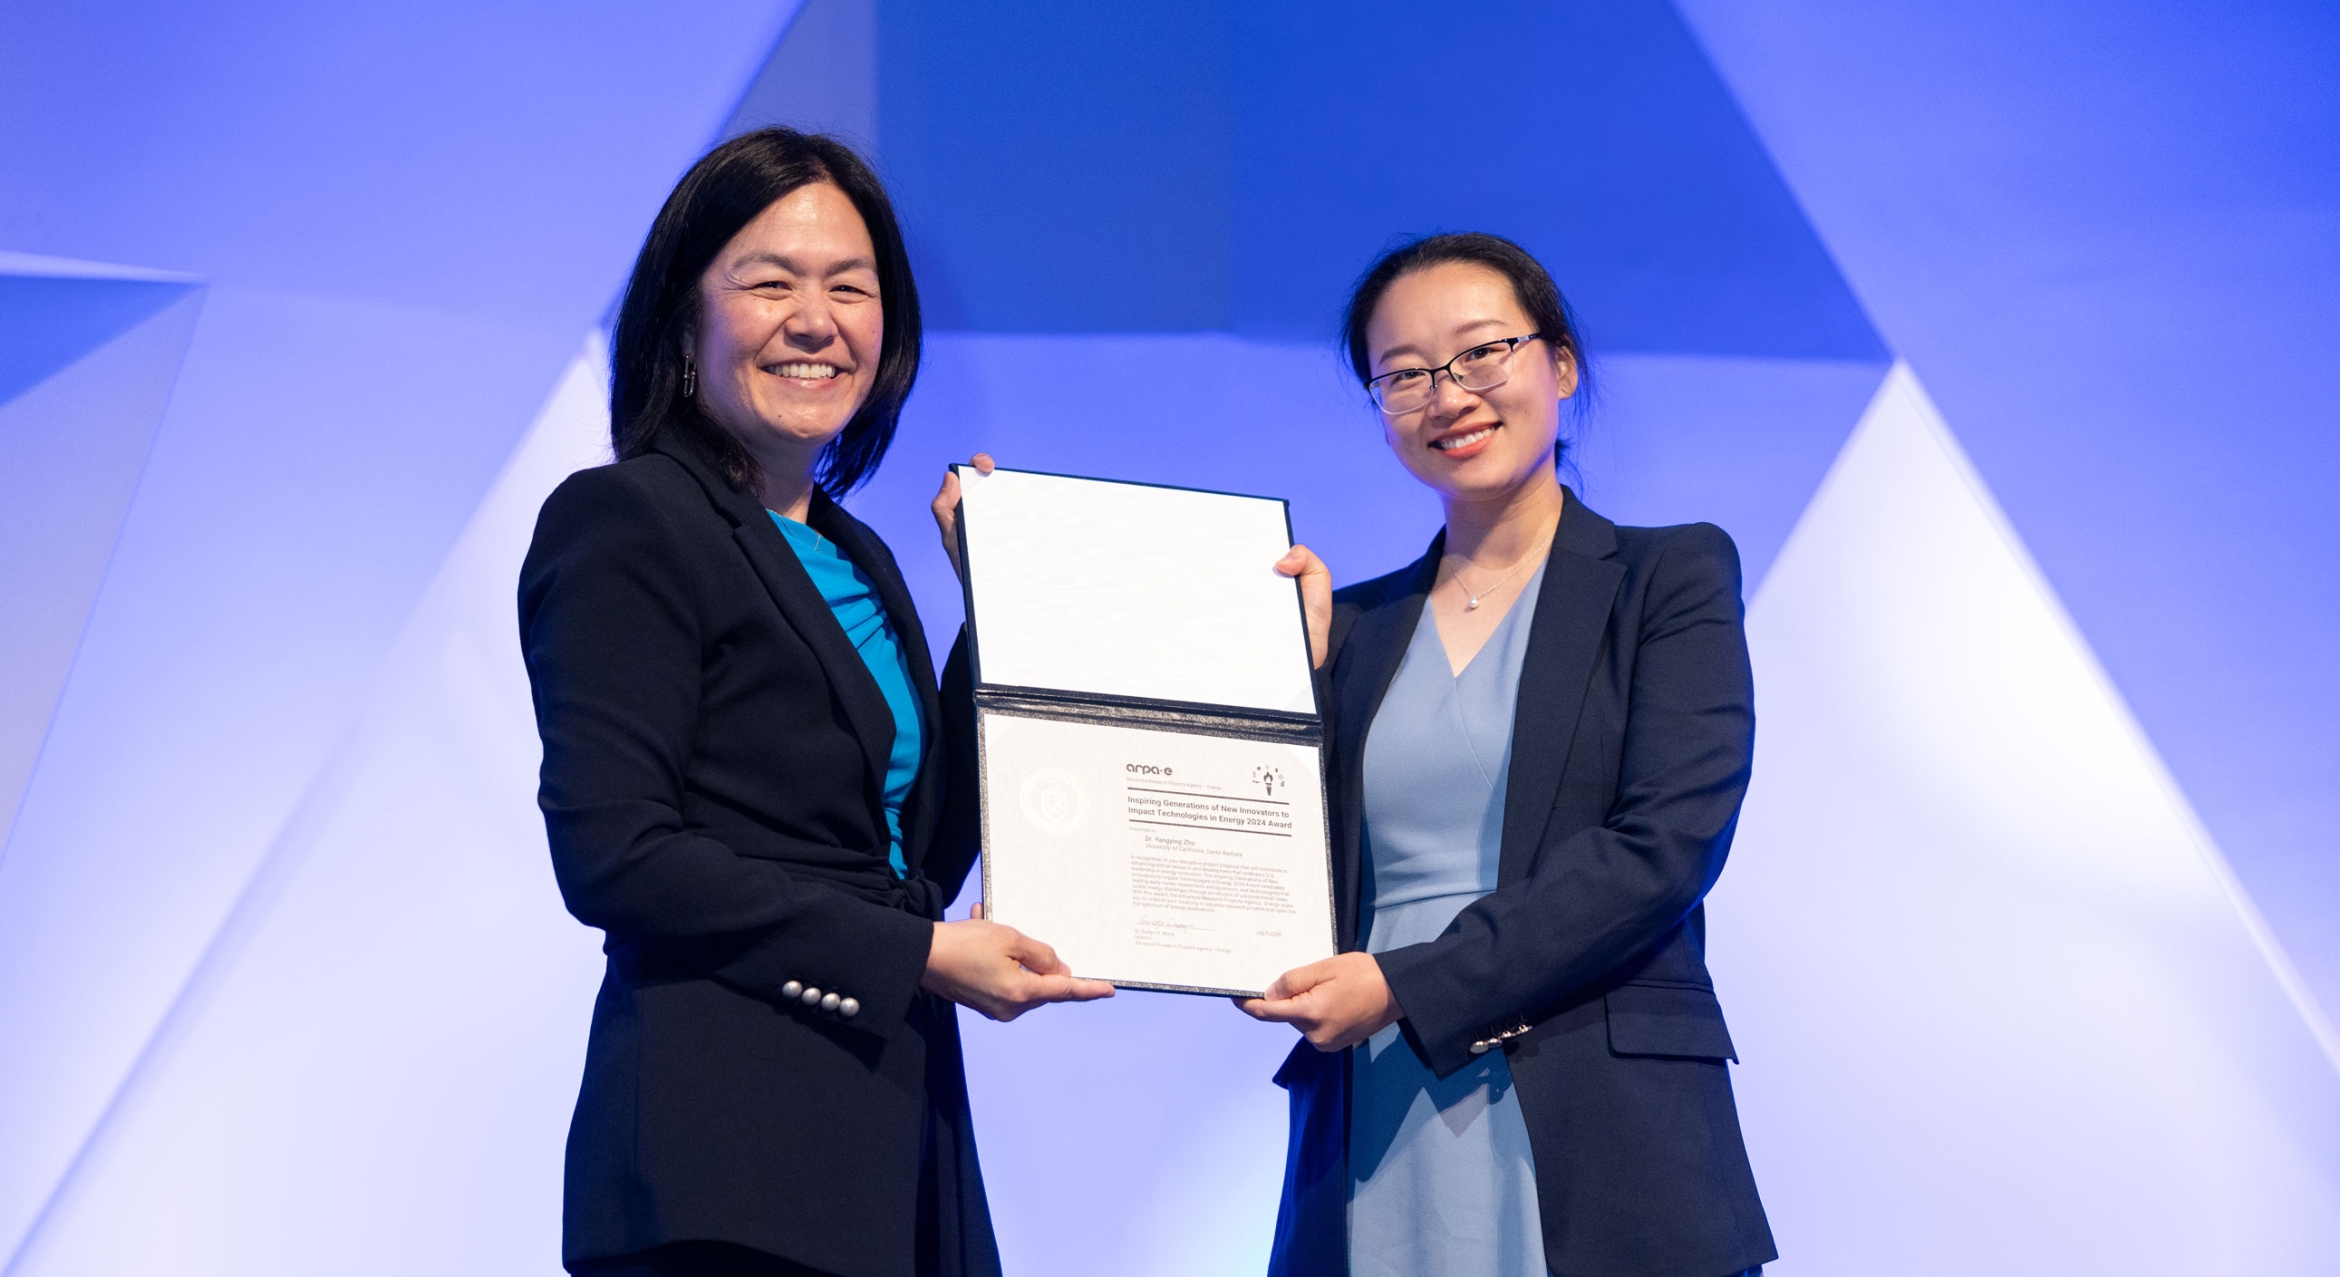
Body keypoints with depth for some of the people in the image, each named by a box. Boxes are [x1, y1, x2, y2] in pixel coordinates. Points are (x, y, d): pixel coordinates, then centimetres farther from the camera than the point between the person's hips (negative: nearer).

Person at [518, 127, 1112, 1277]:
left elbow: (923, 856, 13)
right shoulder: (627, 520, -6)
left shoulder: (857, 559, 17)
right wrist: (911, 956, -14)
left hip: (898, 1126, 8)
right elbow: (610, 854, -15)